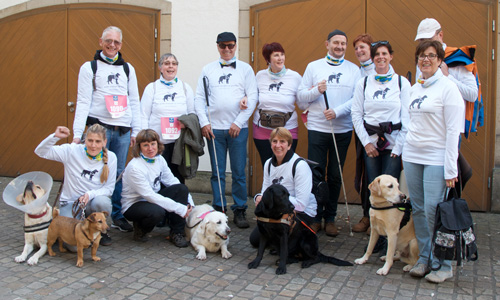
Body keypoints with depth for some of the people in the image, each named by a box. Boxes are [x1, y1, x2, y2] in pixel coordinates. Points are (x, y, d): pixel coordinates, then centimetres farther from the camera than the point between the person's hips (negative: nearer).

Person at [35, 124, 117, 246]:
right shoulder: (72, 151, -9)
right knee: (75, 246, -20)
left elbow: (109, 188, -5)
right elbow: (41, 152, -12)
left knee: (101, 202, -37)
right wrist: (55, 136, -28)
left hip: (93, 200, 1)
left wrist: (90, 194, -23)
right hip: (71, 202, -1)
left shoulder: (110, 157, -6)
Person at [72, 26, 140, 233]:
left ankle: (117, 216, 17)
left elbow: (134, 101, 15)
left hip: (123, 130, 3)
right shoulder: (89, 67, 4)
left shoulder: (128, 69, 15)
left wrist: (136, 131, 8)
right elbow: (83, 102, -1)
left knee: (119, 174, 7)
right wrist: (77, 134, -9)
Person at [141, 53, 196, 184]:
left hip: (179, 143, 2)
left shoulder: (185, 88, 13)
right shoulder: (152, 87, 7)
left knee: (178, 179, 3)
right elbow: (144, 116, 5)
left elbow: (193, 113, 16)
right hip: (156, 143, -1)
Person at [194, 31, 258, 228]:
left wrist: (238, 122, -7)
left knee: (239, 172, 0)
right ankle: (219, 210, 14)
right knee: (217, 172, 5)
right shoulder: (208, 70, 12)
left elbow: (253, 97, 1)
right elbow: (199, 98, 9)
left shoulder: (245, 69, 7)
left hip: (238, 128, -1)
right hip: (213, 128, 2)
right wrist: (204, 122, -3)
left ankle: (240, 210, 10)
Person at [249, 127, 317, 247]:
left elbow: (301, 204, -26)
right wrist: (259, 197, -20)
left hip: (303, 213, -7)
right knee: (255, 239, 0)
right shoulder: (269, 163, 2)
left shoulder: (300, 165, -22)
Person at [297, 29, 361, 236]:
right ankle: (315, 218, 13)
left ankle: (330, 218, 19)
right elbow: (301, 96, 3)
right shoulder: (313, 66, 7)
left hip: (343, 129, 1)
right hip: (317, 128, -1)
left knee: (335, 177, 7)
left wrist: (337, 111, -14)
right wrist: (316, 90, -15)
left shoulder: (354, 69, 8)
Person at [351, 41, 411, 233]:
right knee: (371, 182, 2)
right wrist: (366, 142, -1)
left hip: (393, 142, -1)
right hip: (370, 140, 2)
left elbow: (407, 117, -1)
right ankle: (368, 217, 24)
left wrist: (399, 146, -7)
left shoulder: (402, 83, 2)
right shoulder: (364, 83, 7)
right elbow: (356, 114, 6)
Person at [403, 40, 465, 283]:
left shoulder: (448, 87, -7)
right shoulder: (414, 88, 13)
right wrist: (406, 148, 14)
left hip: (436, 158, -6)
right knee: (418, 209, 8)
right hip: (412, 156, 6)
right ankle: (424, 258, 20)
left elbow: (453, 130, -11)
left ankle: (443, 265, 7)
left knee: (434, 211, -7)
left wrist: (450, 169, -15)